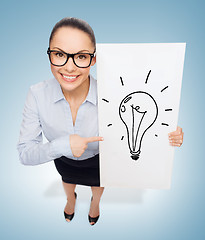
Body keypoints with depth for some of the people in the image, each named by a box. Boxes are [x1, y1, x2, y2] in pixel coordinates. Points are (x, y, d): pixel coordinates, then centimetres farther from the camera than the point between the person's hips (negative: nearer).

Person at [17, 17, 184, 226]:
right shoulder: (37, 95, -33)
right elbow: (25, 153, -28)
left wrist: (168, 137, -39)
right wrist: (62, 145, -45)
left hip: (98, 159, 0)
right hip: (63, 159, 2)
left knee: (97, 184, 35)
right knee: (67, 181, 37)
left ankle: (95, 202, 76)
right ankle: (71, 198, 78)